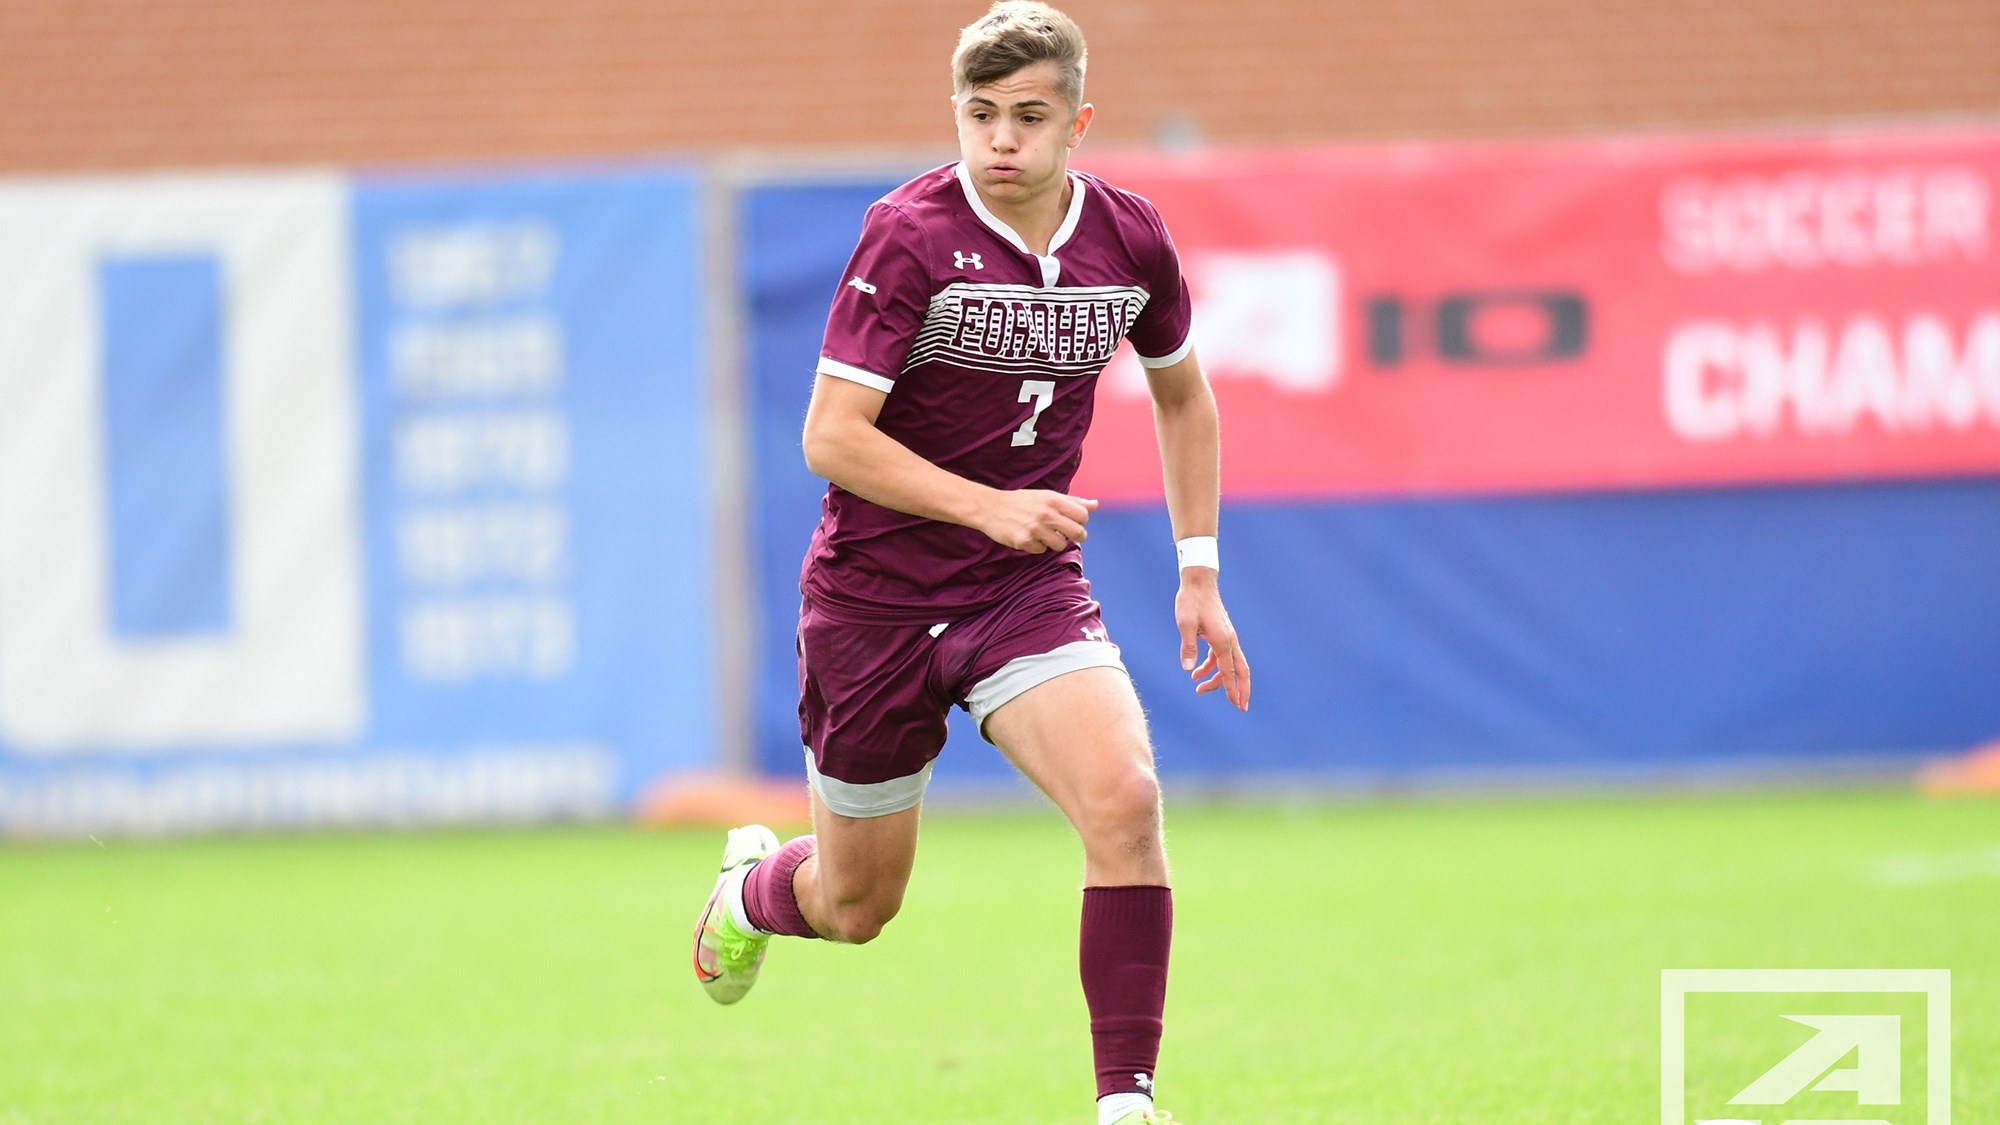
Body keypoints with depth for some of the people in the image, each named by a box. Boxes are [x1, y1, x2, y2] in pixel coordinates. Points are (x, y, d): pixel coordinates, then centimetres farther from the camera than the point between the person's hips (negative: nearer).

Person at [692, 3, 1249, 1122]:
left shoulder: (1130, 236, -3)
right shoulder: (912, 235, -17)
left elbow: (1182, 390, 17)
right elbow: (831, 436, -18)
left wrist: (1200, 574, 13)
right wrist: (989, 507, -25)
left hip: (1031, 588, 3)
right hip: (876, 594, -2)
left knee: (1125, 799, -25)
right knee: (857, 906, 11)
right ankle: (754, 885, 48)